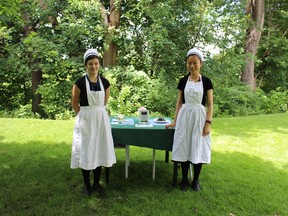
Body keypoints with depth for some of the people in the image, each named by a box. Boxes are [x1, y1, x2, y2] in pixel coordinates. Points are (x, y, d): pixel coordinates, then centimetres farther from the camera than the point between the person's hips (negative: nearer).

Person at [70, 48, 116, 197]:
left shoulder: (105, 82, 1)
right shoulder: (80, 82, -9)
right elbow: (74, 104, -1)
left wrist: (98, 113, 9)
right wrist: (85, 115, 0)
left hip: (101, 119, 3)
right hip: (85, 120, -3)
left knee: (99, 150, 9)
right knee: (85, 151, 6)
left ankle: (97, 183, 24)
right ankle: (86, 184, 21)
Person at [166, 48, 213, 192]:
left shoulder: (206, 81, -1)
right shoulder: (183, 81, 5)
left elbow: (210, 104, -2)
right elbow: (179, 102, 8)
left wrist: (208, 123, -11)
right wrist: (175, 121, 3)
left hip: (199, 117, -1)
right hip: (184, 116, 2)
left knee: (197, 149, 3)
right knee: (184, 148, 4)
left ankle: (196, 180, 20)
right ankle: (184, 179, 19)